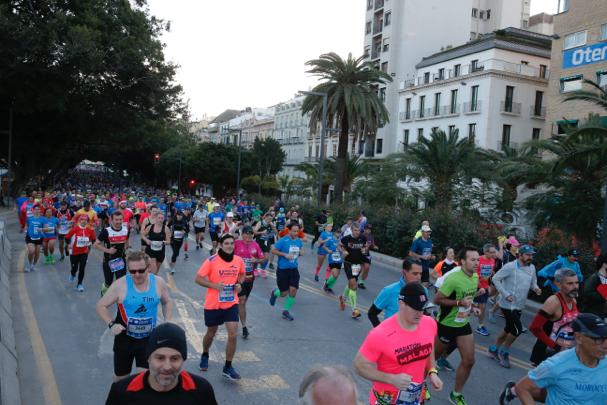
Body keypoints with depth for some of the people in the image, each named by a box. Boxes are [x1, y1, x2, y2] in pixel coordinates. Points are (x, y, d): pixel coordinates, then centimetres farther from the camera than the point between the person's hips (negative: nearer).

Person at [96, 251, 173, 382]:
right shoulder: (120, 285, -16)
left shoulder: (159, 283, -8)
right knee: (121, 377, 18)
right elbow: (101, 306, -6)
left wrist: (168, 321, -6)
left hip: (149, 339, 1)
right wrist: (111, 324, -20)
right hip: (125, 339, 0)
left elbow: (167, 302, 10)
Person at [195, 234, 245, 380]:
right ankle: (204, 355, 47)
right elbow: (198, 279, -10)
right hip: (213, 304, -2)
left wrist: (239, 284, -3)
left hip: (231, 303, 2)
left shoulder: (239, 260, -3)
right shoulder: (211, 261, -14)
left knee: (233, 335, -6)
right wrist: (214, 285, -23)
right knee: (211, 333, 17)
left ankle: (228, 367, 10)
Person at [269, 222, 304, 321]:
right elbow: (273, 250, -12)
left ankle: (286, 311, 17)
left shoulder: (299, 240, 3)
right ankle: (275, 293, 38)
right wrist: (285, 254, -20)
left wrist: (301, 252, -2)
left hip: (294, 269, 5)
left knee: (293, 291, -4)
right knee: (284, 293, 1)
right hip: (282, 269, -5)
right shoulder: (283, 240, -14)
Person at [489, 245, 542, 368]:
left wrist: (536, 288, -8)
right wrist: (505, 294, -22)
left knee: (509, 329, 16)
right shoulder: (510, 267, -19)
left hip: (519, 305, 7)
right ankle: (504, 352, 12)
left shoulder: (532, 268, 2)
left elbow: (533, 282, 15)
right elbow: (495, 279, -16)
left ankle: (494, 349, 32)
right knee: (517, 329, -9)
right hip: (508, 304, -7)